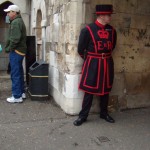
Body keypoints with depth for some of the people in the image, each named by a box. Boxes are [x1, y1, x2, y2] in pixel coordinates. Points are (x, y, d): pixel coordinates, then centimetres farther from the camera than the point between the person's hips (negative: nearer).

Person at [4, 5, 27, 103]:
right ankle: (21, 92, 26)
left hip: (16, 51, -10)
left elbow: (15, 39, -24)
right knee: (19, 73, 16)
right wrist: (9, 47, 13)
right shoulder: (19, 21, 18)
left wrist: (9, 49, -12)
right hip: (21, 51, 10)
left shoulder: (15, 22, -14)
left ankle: (17, 96, 2)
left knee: (15, 74, -5)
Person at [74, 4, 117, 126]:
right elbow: (81, 49, -4)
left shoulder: (112, 30, 4)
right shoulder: (87, 30, -11)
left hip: (107, 64, 5)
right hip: (92, 64, -4)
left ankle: (104, 113, 31)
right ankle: (83, 116, 15)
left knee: (106, 90, 14)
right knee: (89, 91, 2)